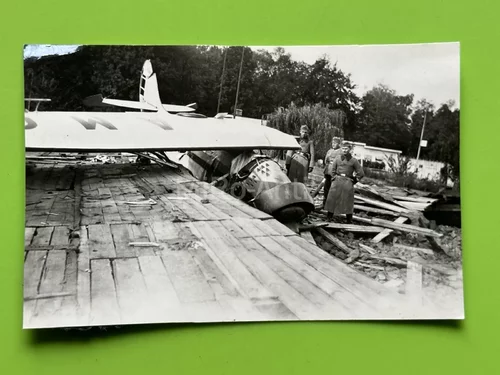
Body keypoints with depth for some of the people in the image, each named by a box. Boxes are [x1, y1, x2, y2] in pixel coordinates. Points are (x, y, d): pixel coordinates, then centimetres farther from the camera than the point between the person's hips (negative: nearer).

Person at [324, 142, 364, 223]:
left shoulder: (353, 160, 2)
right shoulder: (337, 158, 8)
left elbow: (361, 173, 6)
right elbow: (333, 170, 18)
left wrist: (355, 180, 2)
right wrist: (334, 177, 9)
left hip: (348, 182, -2)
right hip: (337, 180, 2)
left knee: (348, 201, 0)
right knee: (332, 198, 1)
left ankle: (349, 219, 7)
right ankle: (329, 216, 11)